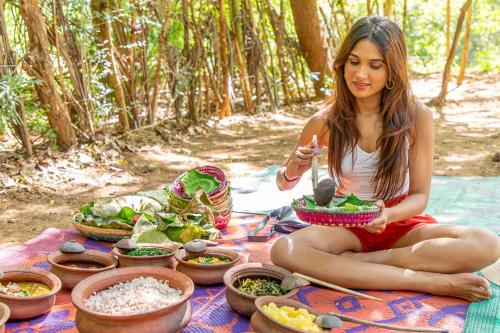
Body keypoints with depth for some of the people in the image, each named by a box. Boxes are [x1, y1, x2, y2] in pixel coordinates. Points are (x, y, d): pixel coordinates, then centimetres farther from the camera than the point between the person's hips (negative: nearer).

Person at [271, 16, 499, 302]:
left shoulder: (417, 117, -11)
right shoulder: (325, 122, -8)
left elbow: (419, 196, -7)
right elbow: (283, 184, 4)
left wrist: (387, 215, -29)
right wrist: (292, 170, -21)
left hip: (401, 225, 0)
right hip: (348, 229, 1)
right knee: (283, 251, -31)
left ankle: (352, 263, -21)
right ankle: (434, 283, -28)